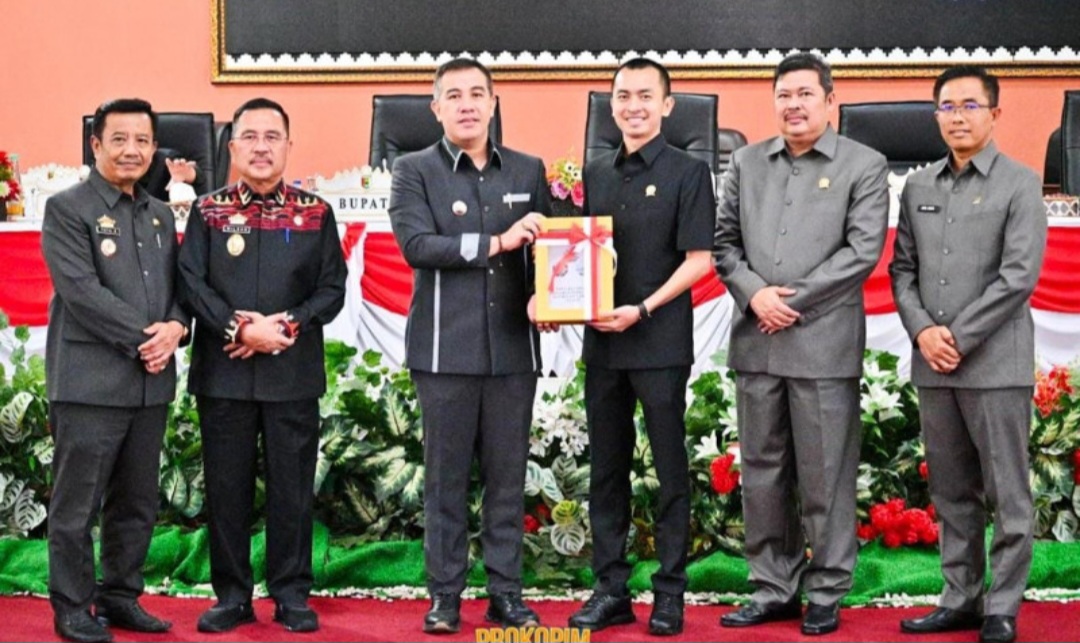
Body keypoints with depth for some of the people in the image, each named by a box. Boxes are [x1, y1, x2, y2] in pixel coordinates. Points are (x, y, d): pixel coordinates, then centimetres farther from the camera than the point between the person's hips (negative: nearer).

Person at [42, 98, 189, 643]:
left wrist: (175, 327, -7)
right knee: (77, 505, 1)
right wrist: (142, 337, -17)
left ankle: (120, 597, 24)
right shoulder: (67, 209, -3)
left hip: (151, 383, 6)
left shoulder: (161, 215, 18)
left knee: (137, 505, 13)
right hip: (90, 382, -6)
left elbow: (178, 286, 15)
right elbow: (81, 289, -14)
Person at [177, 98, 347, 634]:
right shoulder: (208, 211, 7)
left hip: (294, 373, 0)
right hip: (223, 373, 0)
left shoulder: (315, 213, 7)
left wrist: (287, 325, -12)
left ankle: (291, 594, 15)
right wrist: (240, 329, -15)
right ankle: (232, 596, 16)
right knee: (227, 487, 5)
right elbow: (191, 283, -2)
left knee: (293, 486, 4)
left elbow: (332, 289, 3)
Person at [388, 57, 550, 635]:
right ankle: (444, 594, 12)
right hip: (445, 349, -2)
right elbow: (416, 244, -12)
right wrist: (497, 243, -18)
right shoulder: (414, 171, 2)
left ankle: (506, 593, 15)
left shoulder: (528, 171, 12)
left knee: (507, 474, 6)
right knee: (446, 475, 4)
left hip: (513, 347, 3)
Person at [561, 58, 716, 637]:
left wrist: (643, 310, -17)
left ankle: (669, 592, 11)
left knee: (670, 468, 2)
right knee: (606, 467, 9)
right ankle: (610, 588, 18)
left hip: (660, 343, -5)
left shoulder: (687, 172, -2)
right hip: (602, 344, 5)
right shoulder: (594, 174, 12)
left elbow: (698, 259, -7)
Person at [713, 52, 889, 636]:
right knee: (762, 474, 10)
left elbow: (863, 249, -7)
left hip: (824, 344, -4)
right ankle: (772, 589, 20)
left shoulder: (864, 166, 1)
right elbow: (724, 240, 10)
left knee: (825, 477, 2)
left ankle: (825, 595, 14)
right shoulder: (746, 163, 13)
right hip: (755, 343, 4)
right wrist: (753, 293, -8)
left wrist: (794, 300, -11)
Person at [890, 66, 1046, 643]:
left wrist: (960, 338, -12)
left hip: (995, 363, -4)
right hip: (933, 367, 5)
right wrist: (922, 331, -6)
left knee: (1007, 494, 0)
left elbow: (1019, 275, -9)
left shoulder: (1020, 184, -1)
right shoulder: (917, 187, 13)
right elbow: (902, 269, 11)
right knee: (952, 494, 11)